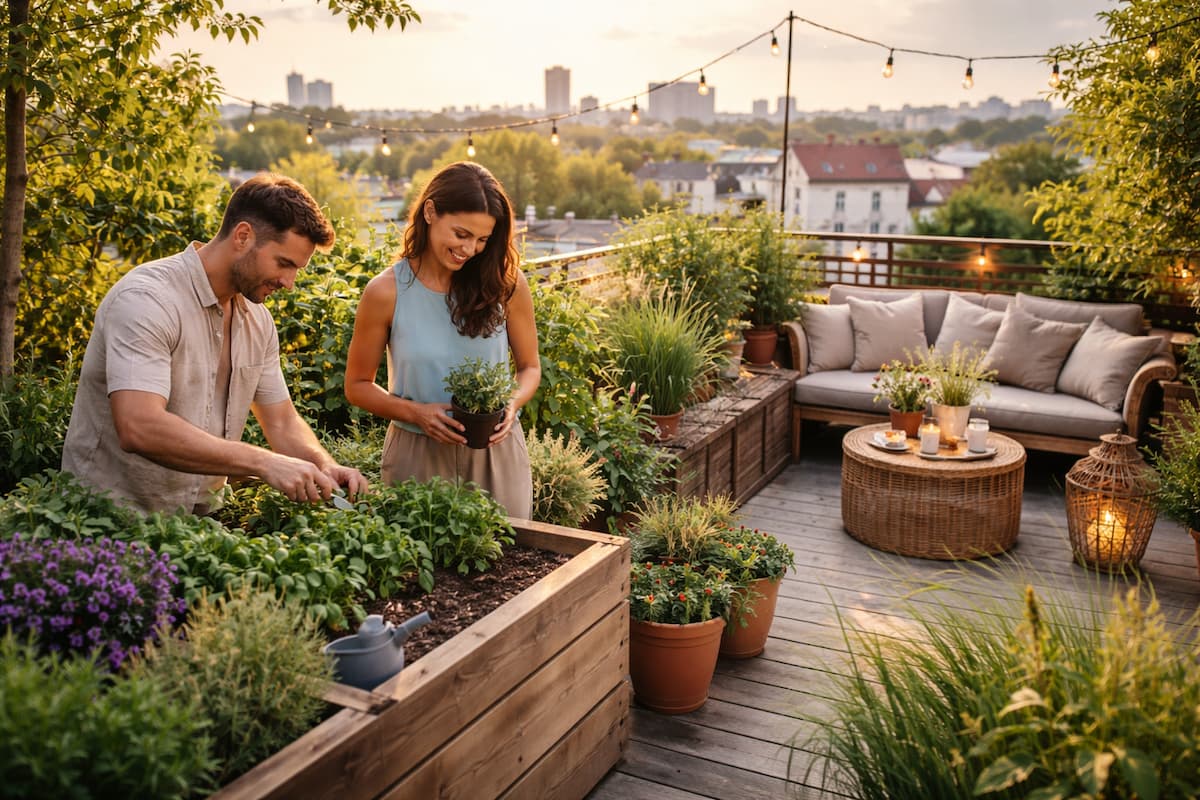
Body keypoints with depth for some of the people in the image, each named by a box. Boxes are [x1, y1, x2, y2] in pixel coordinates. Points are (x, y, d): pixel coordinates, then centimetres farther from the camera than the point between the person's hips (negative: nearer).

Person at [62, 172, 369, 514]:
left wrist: (325, 467, -7)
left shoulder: (258, 320, 7)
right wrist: (263, 462, -29)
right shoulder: (146, 299, -17)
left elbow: (282, 422, 13)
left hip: (201, 514, 7)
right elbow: (139, 428, -28)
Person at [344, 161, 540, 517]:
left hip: (496, 452, 1)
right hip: (418, 457, -1)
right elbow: (358, 386, 1)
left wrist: (512, 403, -14)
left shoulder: (505, 283, -5)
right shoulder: (386, 292, -8)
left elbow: (529, 367, 7)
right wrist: (416, 413, -15)